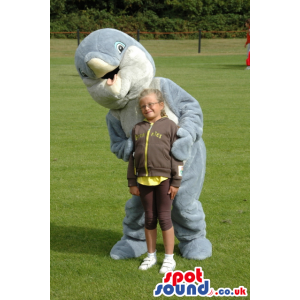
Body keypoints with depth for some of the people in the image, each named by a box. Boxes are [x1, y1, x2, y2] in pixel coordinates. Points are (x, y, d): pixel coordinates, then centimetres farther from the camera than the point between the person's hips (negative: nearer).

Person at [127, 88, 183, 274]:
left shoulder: (170, 126, -2)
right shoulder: (138, 129, 10)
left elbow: (177, 155, -4)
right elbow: (133, 156, 13)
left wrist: (176, 182, -7)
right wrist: (132, 182, 9)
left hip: (164, 179, -4)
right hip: (144, 180, 4)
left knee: (164, 217, -1)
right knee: (149, 218, 11)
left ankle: (169, 258, 8)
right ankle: (151, 256, 22)